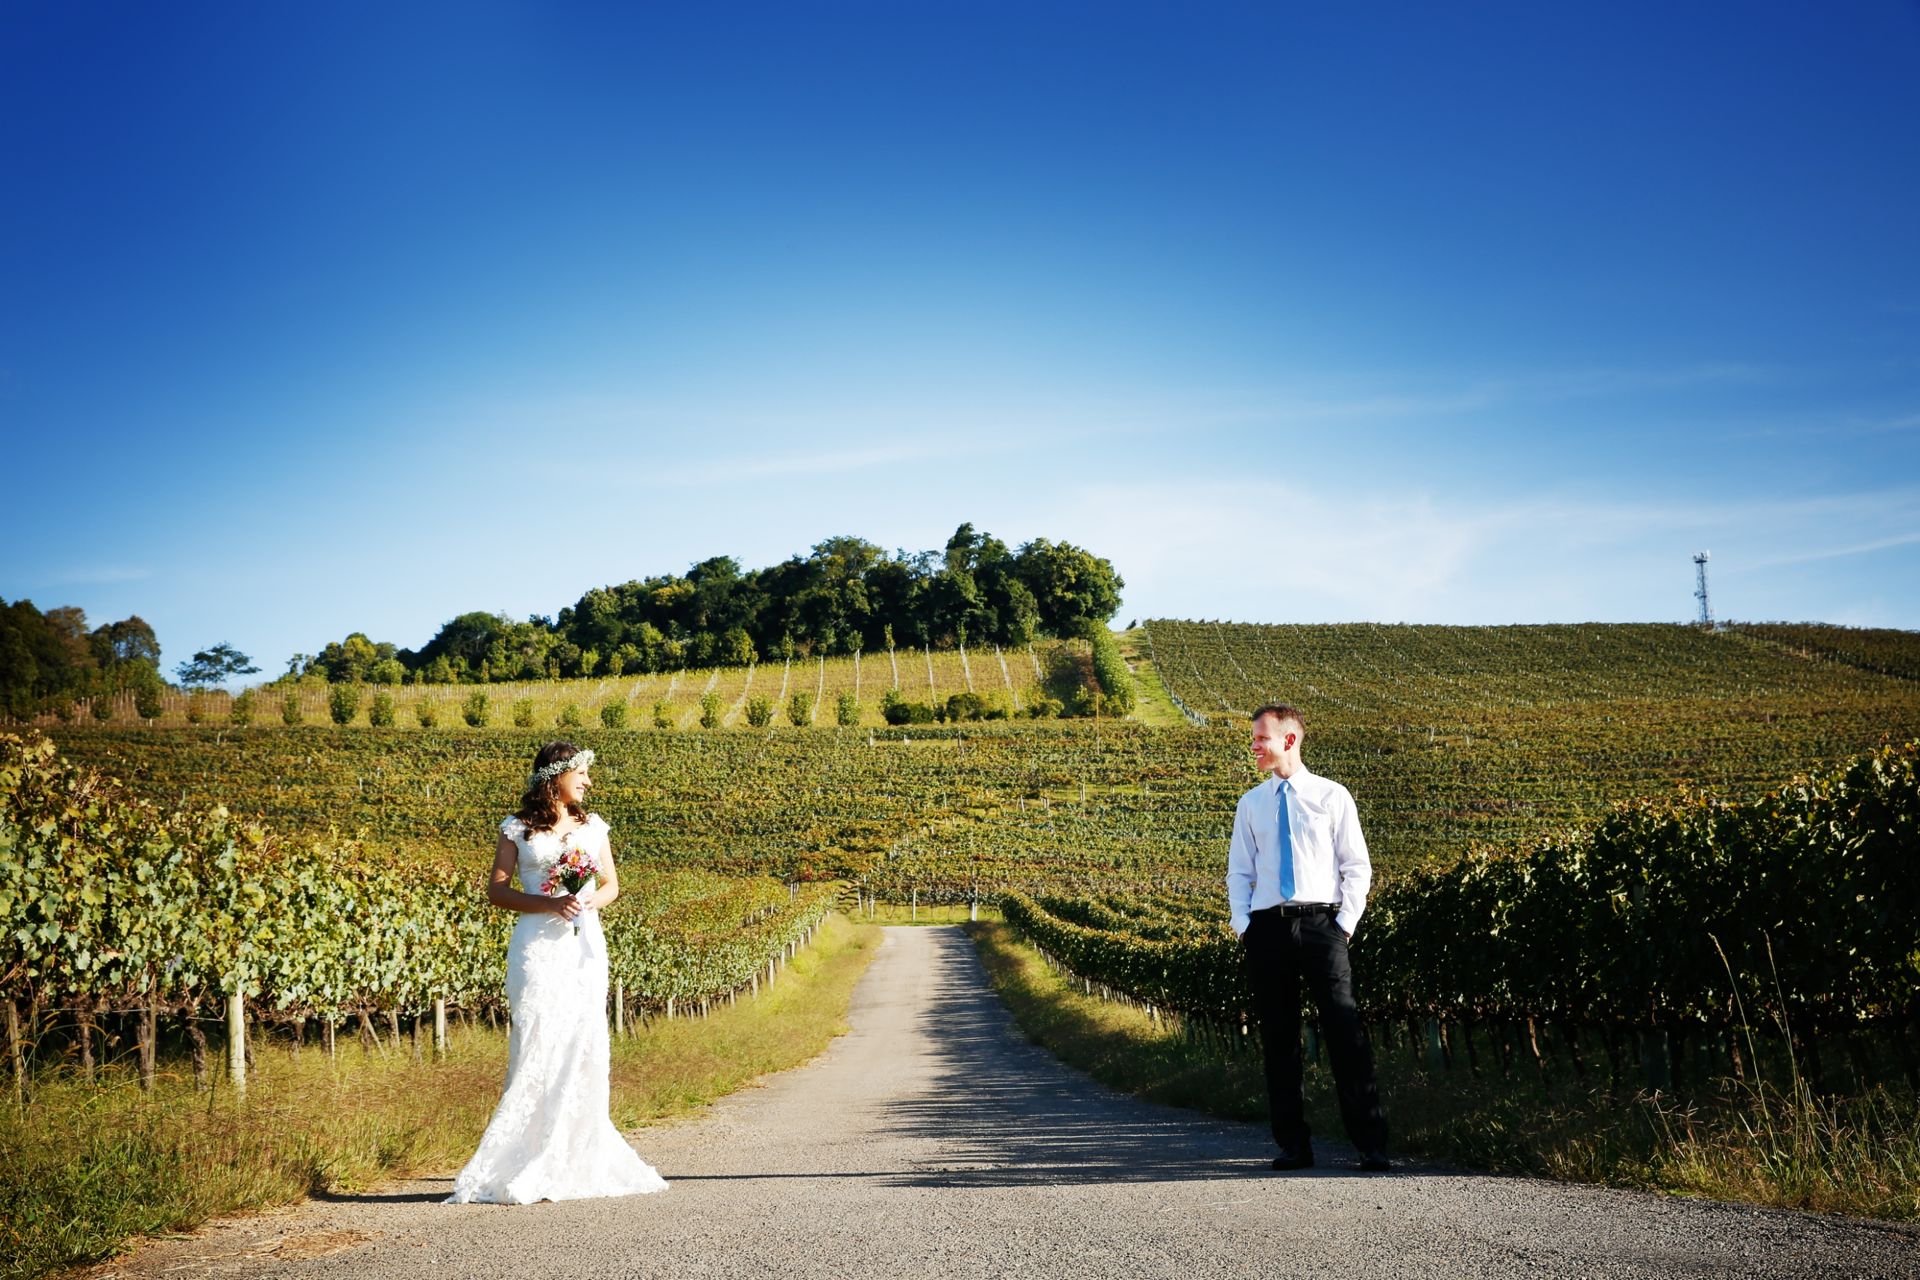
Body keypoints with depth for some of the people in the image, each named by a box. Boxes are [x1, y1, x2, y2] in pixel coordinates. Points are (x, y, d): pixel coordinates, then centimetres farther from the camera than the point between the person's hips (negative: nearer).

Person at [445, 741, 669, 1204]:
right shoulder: (518, 830, 2)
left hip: (585, 945, 4)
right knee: (537, 1049, -8)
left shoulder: (592, 826, 12)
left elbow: (611, 884, 16)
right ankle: (524, 1169, -2)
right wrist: (548, 905, -14)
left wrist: (591, 901, -7)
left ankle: (579, 1161, 11)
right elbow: (496, 889, -1)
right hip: (538, 946, -4)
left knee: (584, 1048, 2)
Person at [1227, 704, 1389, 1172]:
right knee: (1278, 1038, 4)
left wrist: (1346, 922, -6)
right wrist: (1243, 926, 2)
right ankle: (1293, 1145, 12)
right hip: (1267, 927, 3)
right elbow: (1239, 872, 15)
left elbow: (1357, 866, 4)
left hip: (1321, 924, -3)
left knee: (1346, 1033, -9)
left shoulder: (1332, 796, 4)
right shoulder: (1250, 804, 13)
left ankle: (1370, 1145, -5)